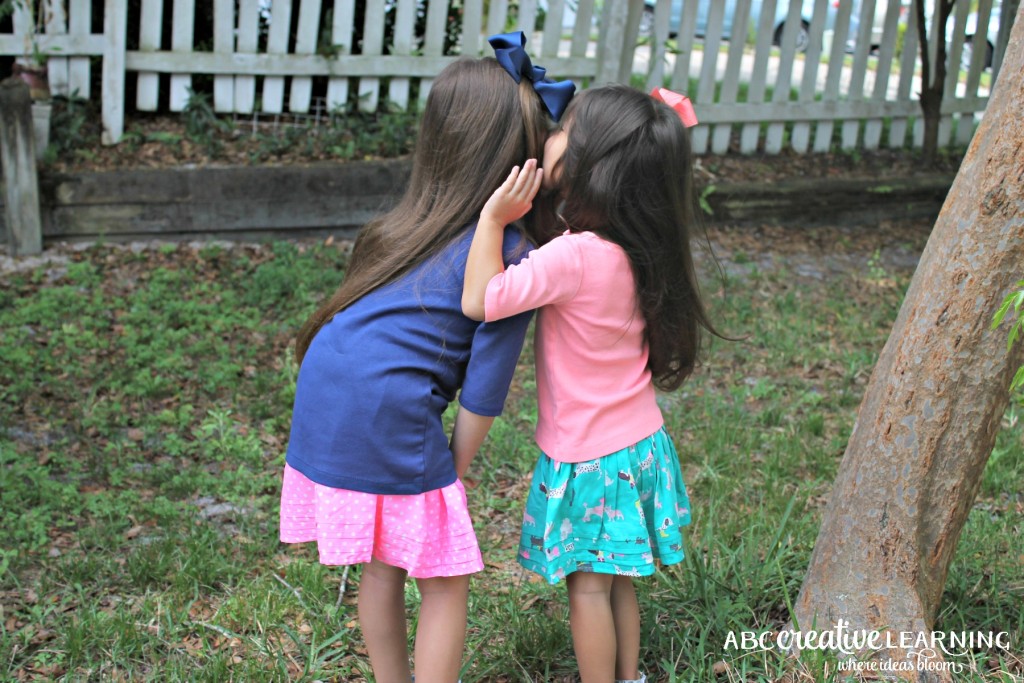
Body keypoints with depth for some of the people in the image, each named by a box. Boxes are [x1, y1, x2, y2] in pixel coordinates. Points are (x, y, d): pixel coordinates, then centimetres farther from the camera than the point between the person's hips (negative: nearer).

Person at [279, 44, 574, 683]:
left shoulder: (418, 222, 12)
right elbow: (483, 392, -7)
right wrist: (453, 472, 5)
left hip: (324, 406, 8)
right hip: (389, 421, -8)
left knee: (381, 567, 22)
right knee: (447, 583, 8)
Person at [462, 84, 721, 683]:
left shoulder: (573, 257, -28)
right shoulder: (640, 250, -5)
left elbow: (480, 301, -27)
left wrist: (494, 217, -23)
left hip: (589, 459, -7)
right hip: (639, 444, 7)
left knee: (588, 585, 8)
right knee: (618, 579, 22)